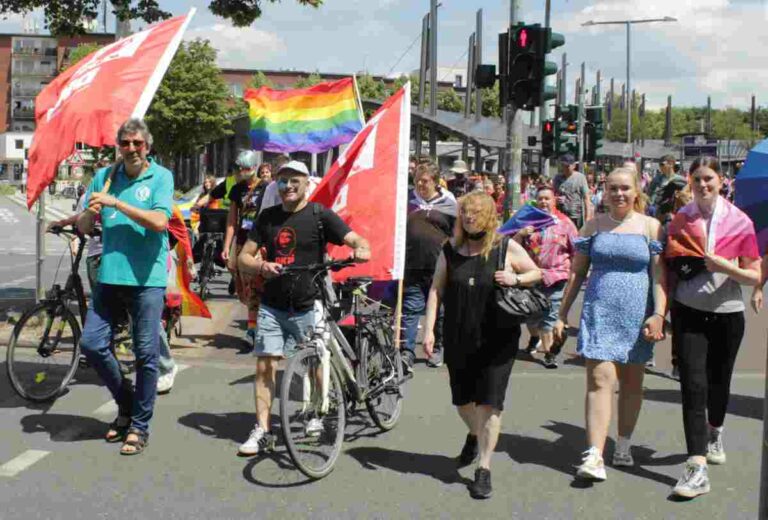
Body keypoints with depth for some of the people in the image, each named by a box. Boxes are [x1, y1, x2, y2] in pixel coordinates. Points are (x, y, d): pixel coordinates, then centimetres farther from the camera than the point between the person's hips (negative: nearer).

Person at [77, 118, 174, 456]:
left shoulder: (161, 177, -3)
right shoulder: (104, 177, 9)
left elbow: (159, 222, -17)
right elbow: (84, 227, 10)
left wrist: (115, 202, -18)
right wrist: (91, 211, -13)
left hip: (147, 279, -4)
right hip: (110, 276, 4)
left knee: (146, 354, 0)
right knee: (91, 343, 1)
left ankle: (139, 426, 13)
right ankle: (126, 402, 23)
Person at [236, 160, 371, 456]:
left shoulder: (320, 215, -4)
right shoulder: (268, 217, 7)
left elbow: (355, 240, -12)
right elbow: (243, 258, 6)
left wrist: (361, 249, -36)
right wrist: (261, 266, -16)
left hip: (307, 306, -2)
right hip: (272, 306, 3)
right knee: (265, 366, -4)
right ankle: (262, 431, 0)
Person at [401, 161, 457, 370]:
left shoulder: (448, 203, 3)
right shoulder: (408, 201, 9)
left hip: (439, 269, -1)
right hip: (412, 267, 1)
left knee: (439, 311, 11)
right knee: (410, 309, -5)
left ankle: (437, 349, 25)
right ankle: (407, 352, -7)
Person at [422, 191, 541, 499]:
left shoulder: (507, 248, -2)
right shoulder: (451, 250, 4)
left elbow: (537, 273, 10)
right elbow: (436, 289, 4)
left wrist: (516, 279, -12)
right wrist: (429, 329, -4)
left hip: (498, 339, -3)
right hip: (458, 338, 3)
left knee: (489, 402, -6)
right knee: (462, 399, 16)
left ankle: (483, 469, 4)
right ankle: (474, 436, 49)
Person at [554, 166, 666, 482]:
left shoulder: (650, 227, 3)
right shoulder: (594, 226, 8)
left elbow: (659, 274, -2)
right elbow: (577, 272, 11)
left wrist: (659, 314, -13)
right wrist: (562, 314, 8)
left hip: (636, 315, 0)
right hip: (599, 312, 0)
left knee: (632, 382, 11)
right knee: (600, 379, -10)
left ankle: (623, 445, 27)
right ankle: (594, 457, -15)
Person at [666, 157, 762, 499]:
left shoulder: (740, 222, -4)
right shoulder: (680, 220, 1)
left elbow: (754, 276, -3)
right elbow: (670, 268, 10)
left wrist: (724, 266, -20)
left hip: (726, 313, 0)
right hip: (689, 313, 0)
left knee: (718, 382, 15)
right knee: (693, 385, -10)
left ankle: (714, 433, 48)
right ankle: (697, 468, -10)